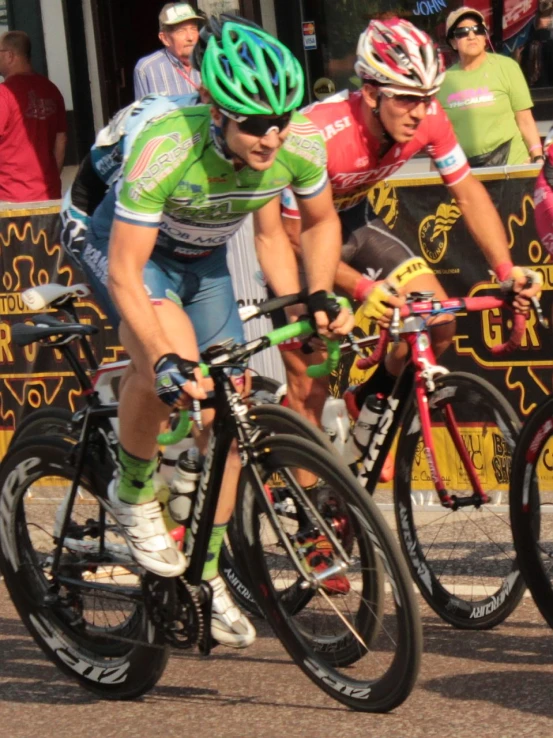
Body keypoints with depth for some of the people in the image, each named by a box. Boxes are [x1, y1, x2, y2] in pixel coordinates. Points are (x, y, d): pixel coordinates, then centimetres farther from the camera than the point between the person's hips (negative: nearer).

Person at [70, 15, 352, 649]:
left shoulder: (300, 146, -26)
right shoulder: (166, 149, -40)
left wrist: (320, 296, -15)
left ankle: (207, 577, 17)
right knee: (169, 352, -35)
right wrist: (167, 361, -47)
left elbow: (321, 222, -2)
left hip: (205, 260, 5)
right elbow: (125, 274, -37)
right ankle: (133, 495, -10)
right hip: (127, 248, -5)